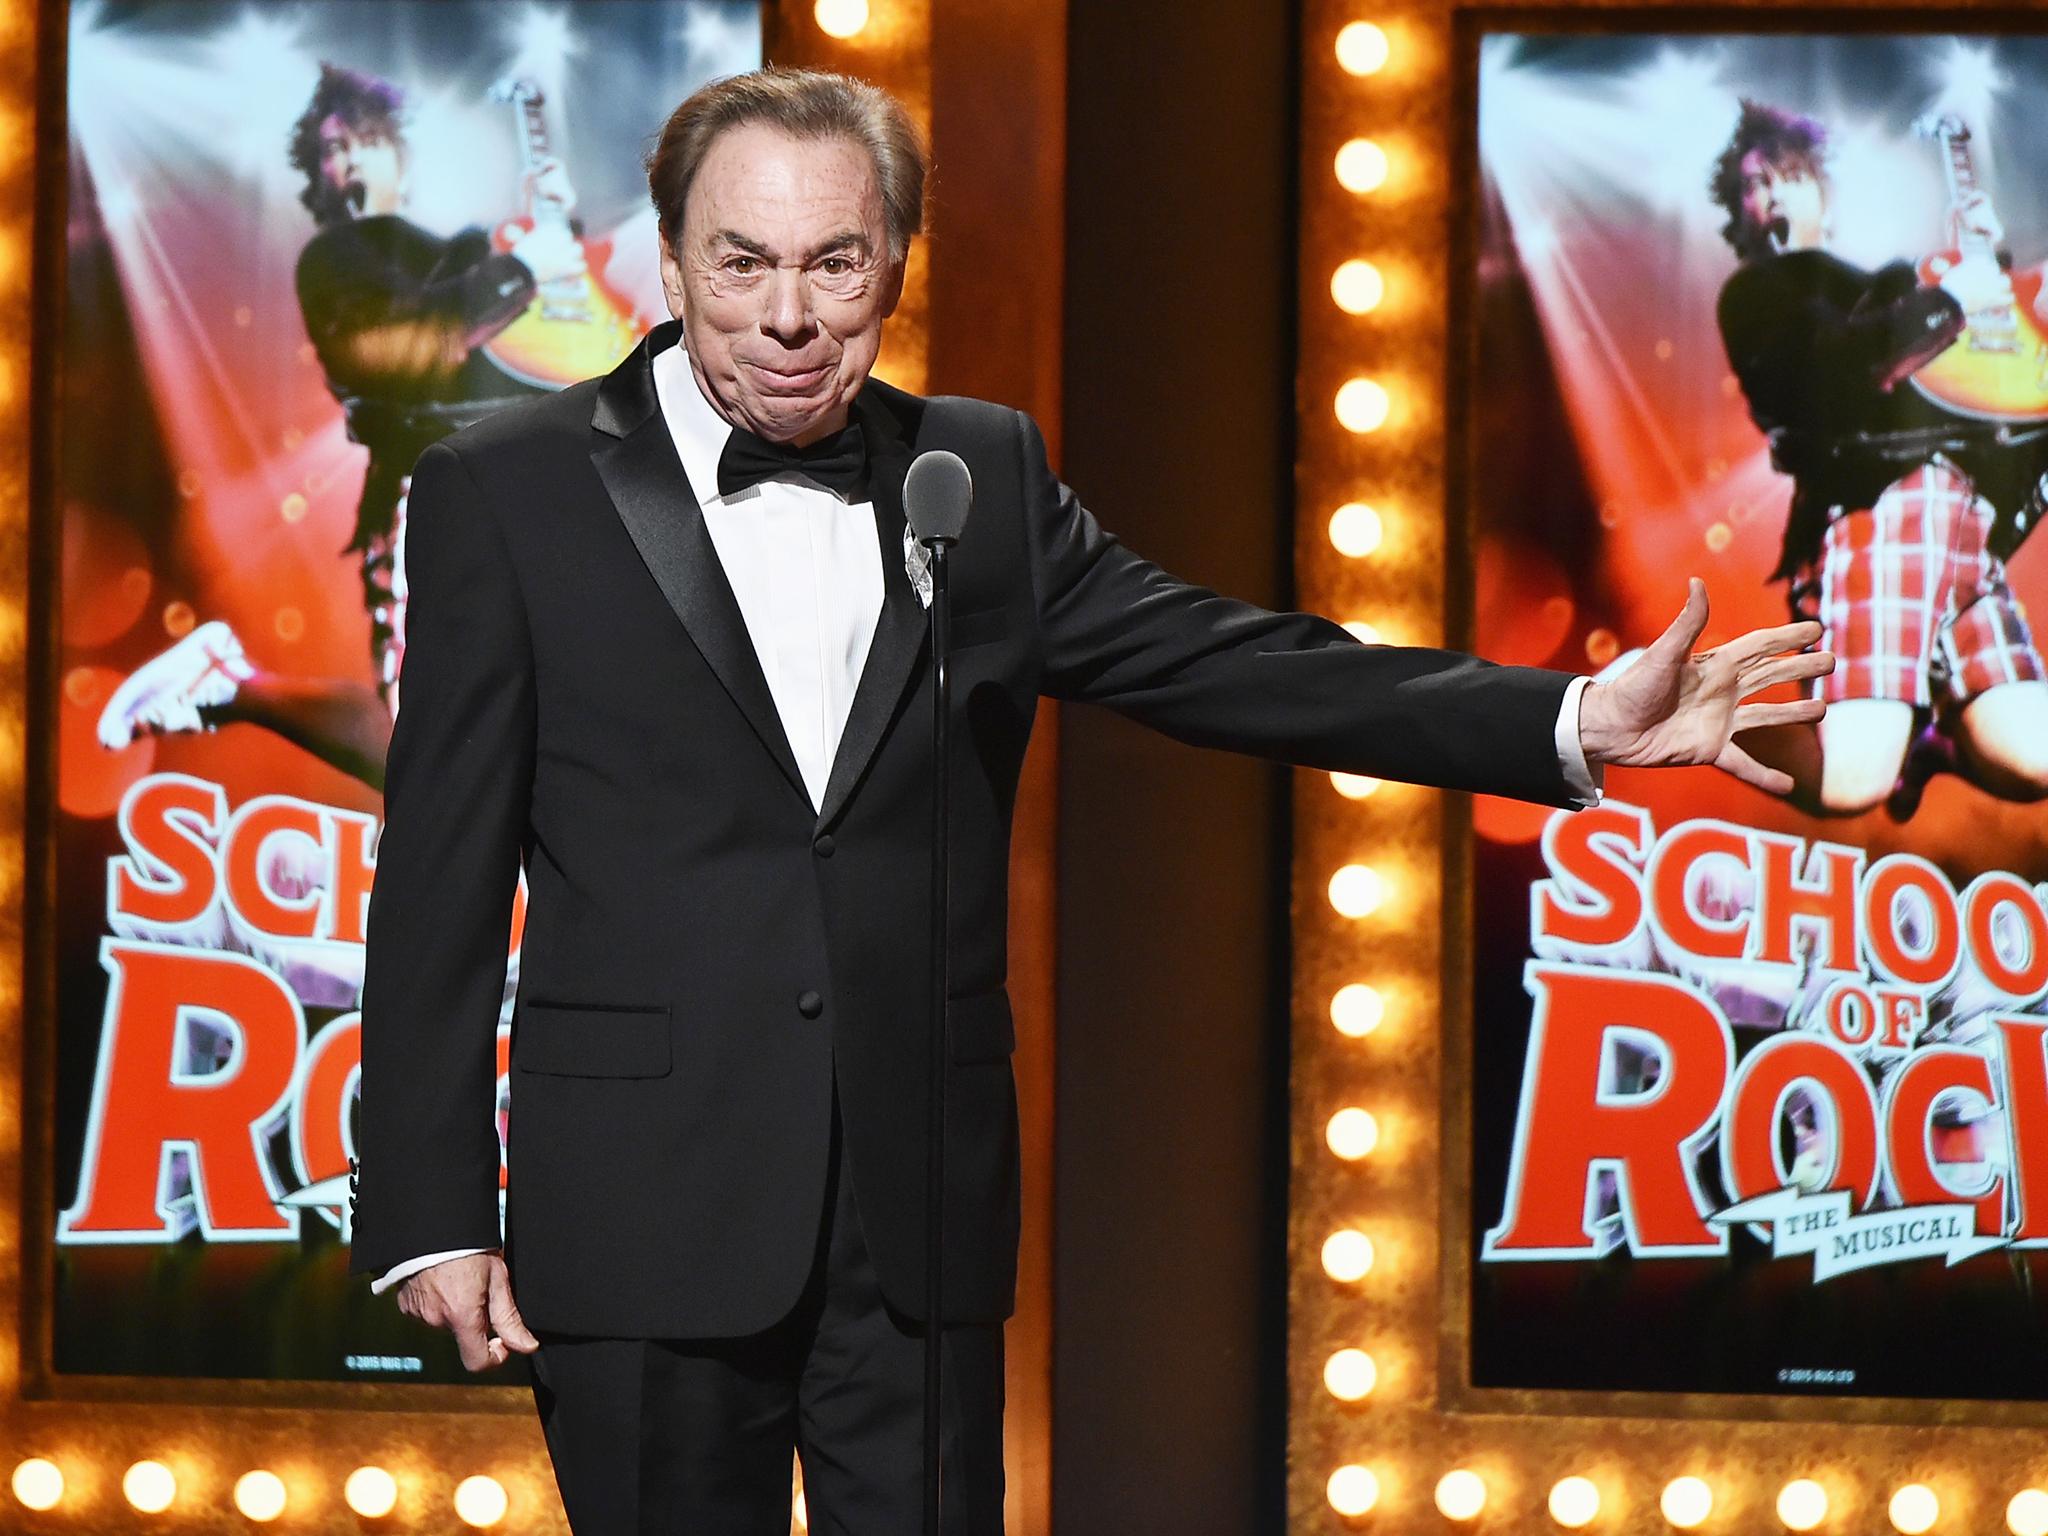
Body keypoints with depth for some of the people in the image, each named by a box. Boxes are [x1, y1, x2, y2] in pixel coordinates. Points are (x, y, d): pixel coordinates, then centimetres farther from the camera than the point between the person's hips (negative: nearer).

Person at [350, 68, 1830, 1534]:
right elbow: (441, 882, -1)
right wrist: (431, 1217, -6)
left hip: (922, 1227, 3)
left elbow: (1234, 668, 5)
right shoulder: (510, 493, -1)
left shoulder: (985, 477, 9)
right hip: (648, 1226, -3)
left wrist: (1580, 721, -6)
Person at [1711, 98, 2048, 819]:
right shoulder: (1756, 295, 13)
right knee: (1849, 777, -25)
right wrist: (1951, 299, 2)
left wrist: (1982, 263, 29)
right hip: (1879, 507, -6)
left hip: (1969, 520, 6)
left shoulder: (1877, 290, 33)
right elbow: (1841, 358, -7)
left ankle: (1925, 723, 13)